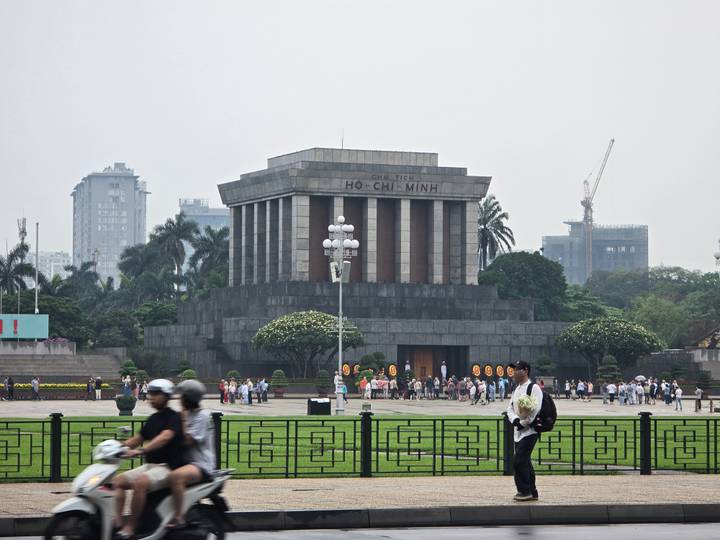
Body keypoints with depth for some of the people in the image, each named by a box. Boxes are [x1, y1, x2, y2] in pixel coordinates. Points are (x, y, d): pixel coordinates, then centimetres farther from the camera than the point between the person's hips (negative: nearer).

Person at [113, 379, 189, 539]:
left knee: (140, 483, -33)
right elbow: (137, 439, 24)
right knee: (118, 481, -5)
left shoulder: (174, 417, -8)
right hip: (149, 465, 9)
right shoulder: (153, 418, 18)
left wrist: (140, 451, -38)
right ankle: (117, 523, -16)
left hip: (168, 467, -9)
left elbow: (165, 437, -26)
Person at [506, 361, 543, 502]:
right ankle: (532, 492, 19)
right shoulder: (517, 389, 17)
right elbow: (510, 408, 13)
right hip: (518, 431, 9)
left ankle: (524, 490, -6)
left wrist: (523, 423, -17)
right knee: (525, 462, 12)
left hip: (530, 431, -9)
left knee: (519, 461, -14)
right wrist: (514, 420, -8)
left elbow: (535, 409, -20)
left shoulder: (534, 388, -11)